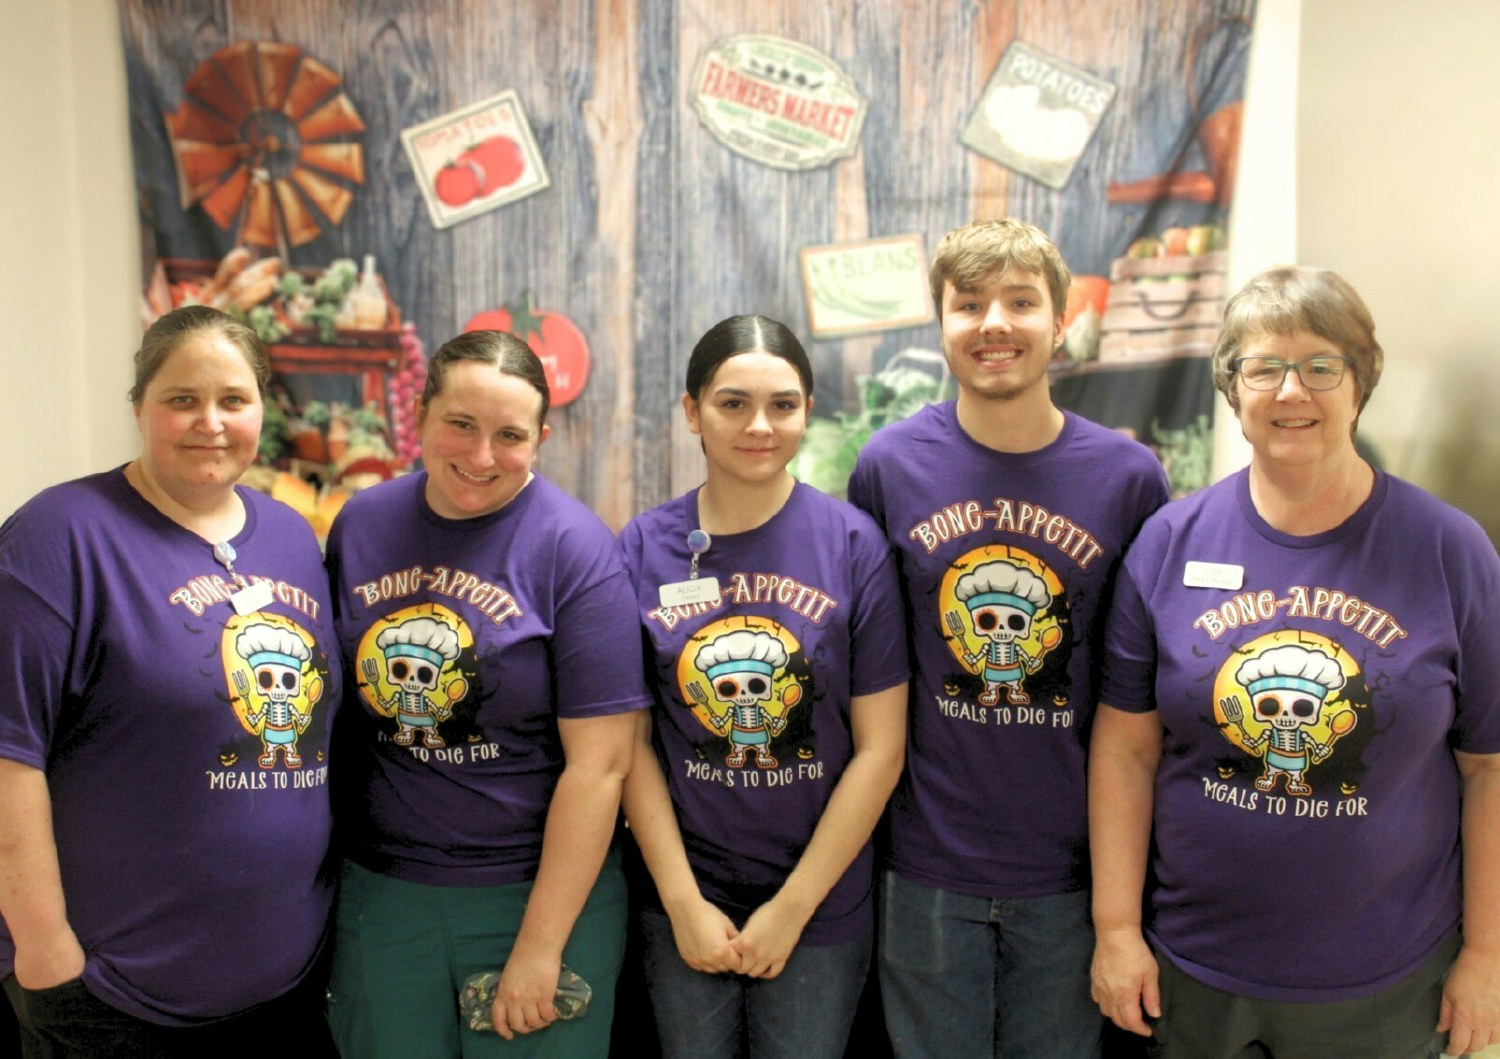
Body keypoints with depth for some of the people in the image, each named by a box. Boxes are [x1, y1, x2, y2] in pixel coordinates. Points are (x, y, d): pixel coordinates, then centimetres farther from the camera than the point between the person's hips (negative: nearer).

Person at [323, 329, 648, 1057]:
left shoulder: (574, 548, -13)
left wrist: (540, 945, -14)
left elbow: (599, 764, -15)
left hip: (537, 893, -3)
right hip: (379, 892, 4)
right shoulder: (359, 526, 1)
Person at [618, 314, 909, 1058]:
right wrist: (683, 902, -6)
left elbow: (880, 749, -8)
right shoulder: (644, 549, -4)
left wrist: (792, 907, -8)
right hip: (683, 900, 1)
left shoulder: (853, 544, -8)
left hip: (820, 905, -1)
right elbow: (633, 743, -2)